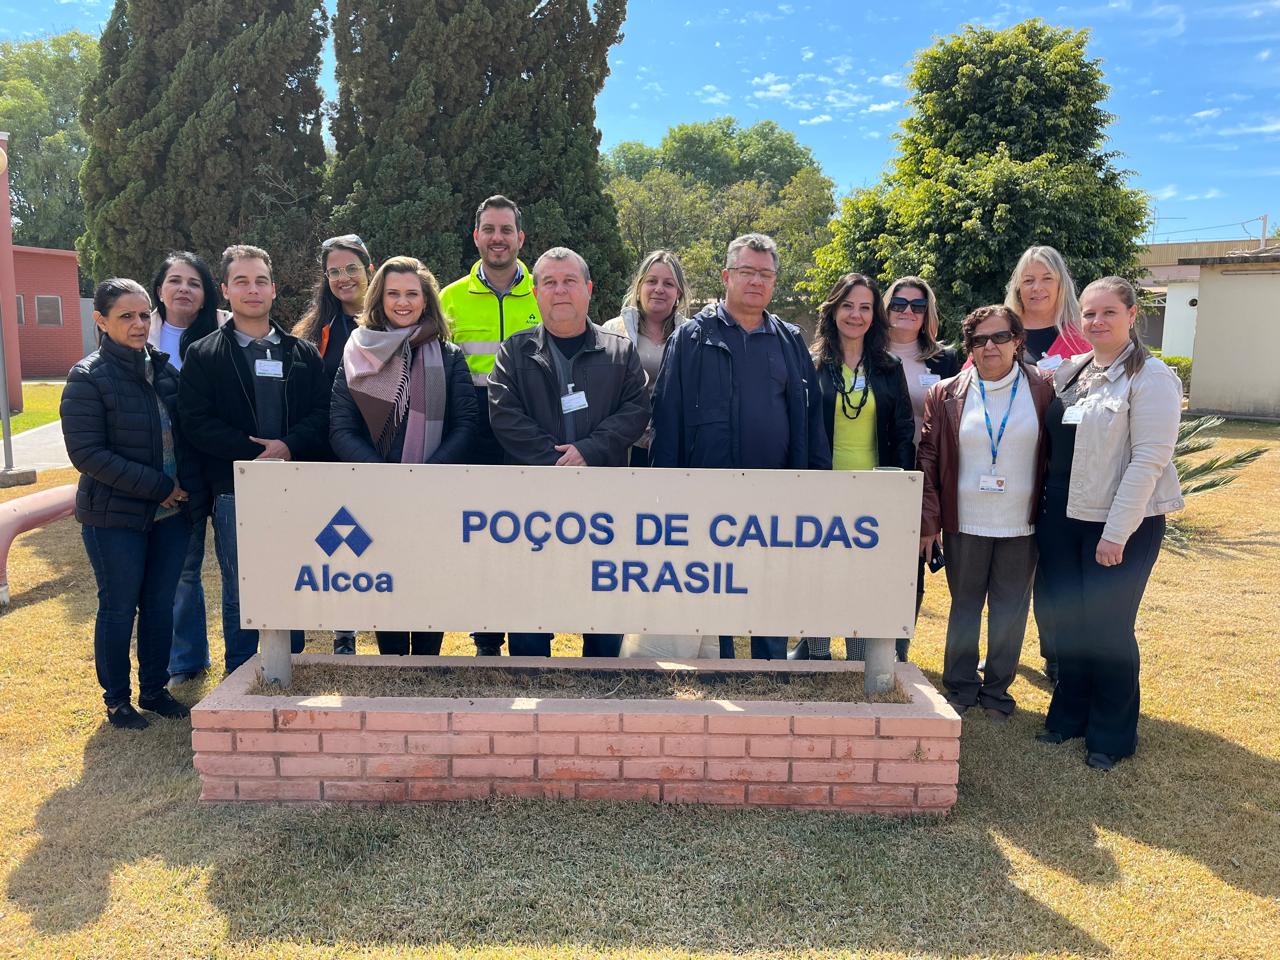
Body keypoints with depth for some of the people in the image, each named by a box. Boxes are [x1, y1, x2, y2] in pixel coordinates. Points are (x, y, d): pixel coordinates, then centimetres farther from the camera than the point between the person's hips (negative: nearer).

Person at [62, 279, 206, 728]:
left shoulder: (163, 366, 6)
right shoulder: (88, 377, -10)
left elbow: (184, 432, 12)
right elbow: (86, 452, -15)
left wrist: (188, 486, -2)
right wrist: (157, 485, -18)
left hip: (171, 512, 5)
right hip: (115, 516, -5)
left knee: (161, 604, 12)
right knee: (119, 607, 6)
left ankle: (154, 689, 28)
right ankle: (117, 700, 23)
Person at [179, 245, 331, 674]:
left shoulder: (304, 353, 11)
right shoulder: (204, 355, 5)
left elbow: (323, 414, 2)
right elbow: (197, 423, -5)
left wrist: (289, 446, -16)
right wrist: (256, 454, -15)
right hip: (235, 493, -2)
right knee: (240, 595, 6)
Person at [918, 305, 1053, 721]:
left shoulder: (1042, 390, 0)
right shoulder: (946, 394, 0)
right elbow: (928, 459, 0)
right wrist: (928, 520, -4)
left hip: (1021, 526, 0)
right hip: (965, 524, 0)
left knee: (1010, 609, 9)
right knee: (964, 605, 11)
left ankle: (997, 691, 26)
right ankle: (961, 687, 27)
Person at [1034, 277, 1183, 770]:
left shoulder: (1151, 376, -10)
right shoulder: (1069, 372, 9)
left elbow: (1149, 460, -16)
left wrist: (1116, 533, -18)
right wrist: (1044, 510, 9)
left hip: (1122, 525, -6)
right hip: (1061, 518, 6)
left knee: (1108, 628, 2)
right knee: (1068, 621, 12)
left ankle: (1111, 735, 19)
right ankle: (1069, 715, 29)